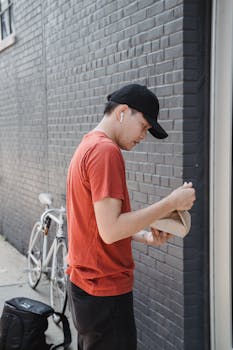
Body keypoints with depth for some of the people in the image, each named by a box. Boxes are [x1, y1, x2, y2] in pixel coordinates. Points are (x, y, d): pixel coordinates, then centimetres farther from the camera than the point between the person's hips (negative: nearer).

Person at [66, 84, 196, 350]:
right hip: (106, 290, -10)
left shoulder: (87, 146, 11)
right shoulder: (106, 151, -20)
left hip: (84, 283, 10)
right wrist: (171, 203, -19)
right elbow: (110, 231, -25)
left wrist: (145, 236, 6)